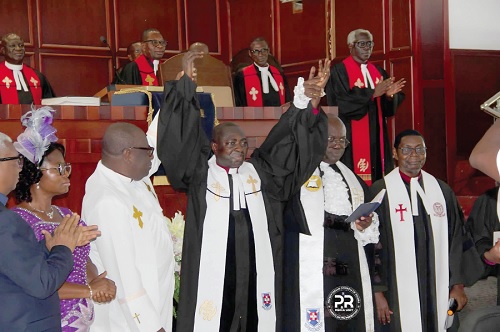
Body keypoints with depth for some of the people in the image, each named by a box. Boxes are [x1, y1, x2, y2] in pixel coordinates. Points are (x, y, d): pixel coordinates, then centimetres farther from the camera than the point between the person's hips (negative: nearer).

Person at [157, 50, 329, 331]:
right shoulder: (200, 174, 5)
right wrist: (186, 83, -15)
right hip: (212, 278, -3)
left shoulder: (261, 172, 13)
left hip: (257, 277, 3)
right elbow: (181, 141, -5)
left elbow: (290, 142, 8)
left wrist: (309, 103, -8)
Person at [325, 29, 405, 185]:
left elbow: (388, 109, 11)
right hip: (352, 139, -6)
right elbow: (341, 103, -16)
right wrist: (372, 93, -18)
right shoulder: (339, 72, -4)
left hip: (376, 138, 6)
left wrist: (389, 95, -11)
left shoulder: (378, 72, 14)